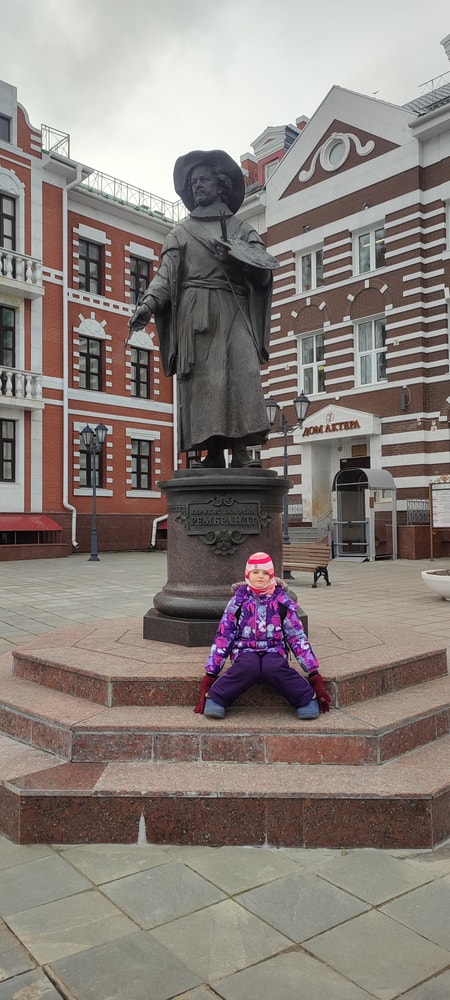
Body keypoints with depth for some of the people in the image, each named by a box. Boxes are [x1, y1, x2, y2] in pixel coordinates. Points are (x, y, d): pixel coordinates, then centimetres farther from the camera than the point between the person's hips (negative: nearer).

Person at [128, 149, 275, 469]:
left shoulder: (241, 228, 22)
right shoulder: (182, 231, 22)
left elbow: (265, 267, 6)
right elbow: (166, 273, 8)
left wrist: (232, 250, -9)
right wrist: (148, 303, -11)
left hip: (234, 311, 0)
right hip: (195, 313, 0)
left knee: (243, 372, -17)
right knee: (202, 378, -12)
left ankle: (241, 450, -22)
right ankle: (213, 453, -16)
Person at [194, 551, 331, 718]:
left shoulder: (282, 601, 4)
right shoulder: (238, 601, 3)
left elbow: (297, 637, 7)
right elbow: (223, 636, 4)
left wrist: (314, 674, 2)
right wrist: (210, 673, 0)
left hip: (274, 651, 0)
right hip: (245, 650, 0)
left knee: (274, 669, -35)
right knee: (248, 667, -36)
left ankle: (308, 699, -18)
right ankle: (214, 700, -23)